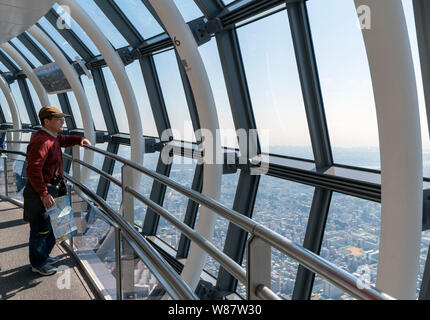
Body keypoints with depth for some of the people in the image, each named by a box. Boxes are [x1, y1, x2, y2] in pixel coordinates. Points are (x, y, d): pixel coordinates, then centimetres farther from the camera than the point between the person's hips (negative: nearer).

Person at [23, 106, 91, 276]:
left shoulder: (52, 137, 9)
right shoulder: (41, 141, -23)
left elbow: (63, 140, 33)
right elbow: (33, 170, -29)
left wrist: (79, 139, 15)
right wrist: (43, 194, -29)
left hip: (52, 187, 10)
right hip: (41, 191, -10)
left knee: (50, 226, 22)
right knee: (40, 228, 4)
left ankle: (44, 255, 39)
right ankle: (38, 263, 20)